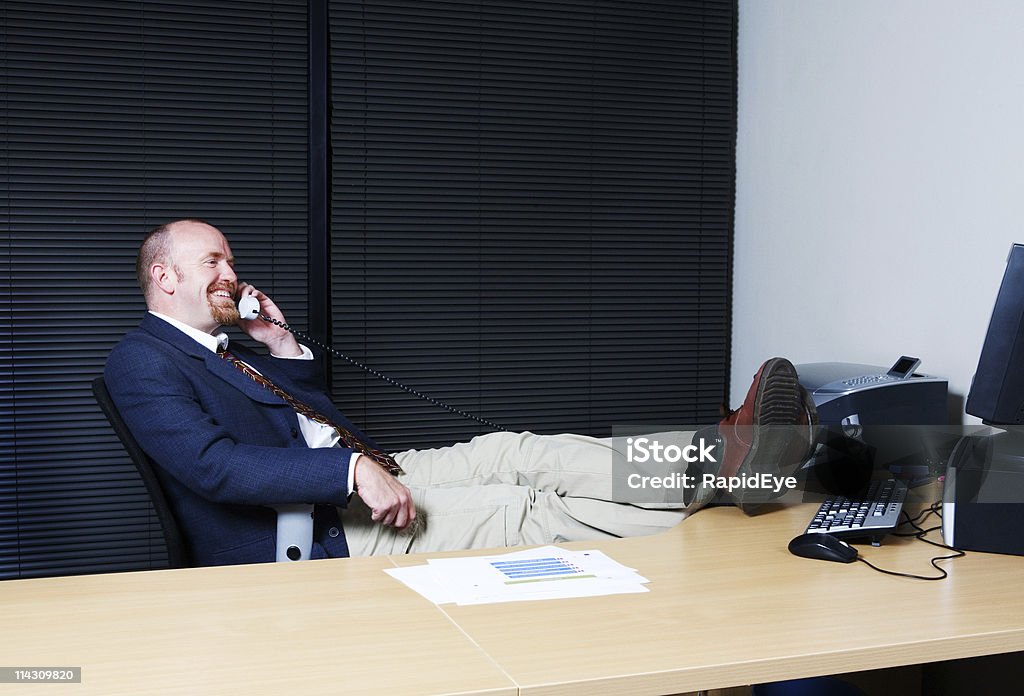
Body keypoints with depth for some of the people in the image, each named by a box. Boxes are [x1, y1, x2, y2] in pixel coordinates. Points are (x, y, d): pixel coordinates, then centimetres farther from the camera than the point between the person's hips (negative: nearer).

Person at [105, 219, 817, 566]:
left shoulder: (220, 349, 22)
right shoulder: (141, 360, -6)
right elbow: (215, 466, -23)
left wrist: (287, 350, 10)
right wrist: (353, 469, -28)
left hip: (358, 476, 9)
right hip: (317, 535, -9)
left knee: (512, 451, -8)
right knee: (534, 512, -15)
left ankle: (720, 453, -14)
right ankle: (718, 472, -15)